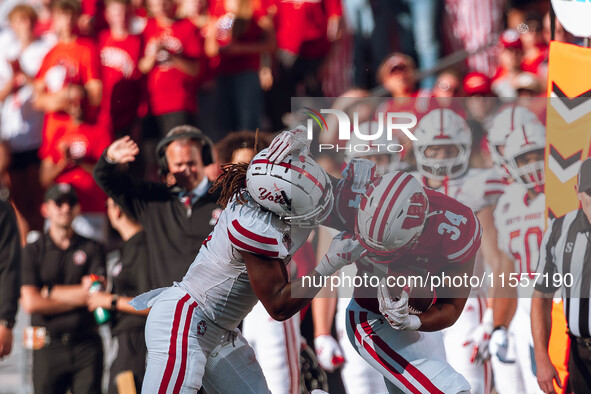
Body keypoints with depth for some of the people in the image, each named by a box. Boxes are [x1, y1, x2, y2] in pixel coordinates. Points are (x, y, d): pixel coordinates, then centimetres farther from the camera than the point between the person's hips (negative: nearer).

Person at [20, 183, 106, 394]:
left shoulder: (92, 248, 10)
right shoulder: (32, 251, 7)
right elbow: (30, 302, -5)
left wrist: (48, 292, -2)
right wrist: (78, 296, -4)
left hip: (86, 345, 1)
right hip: (48, 347, -1)